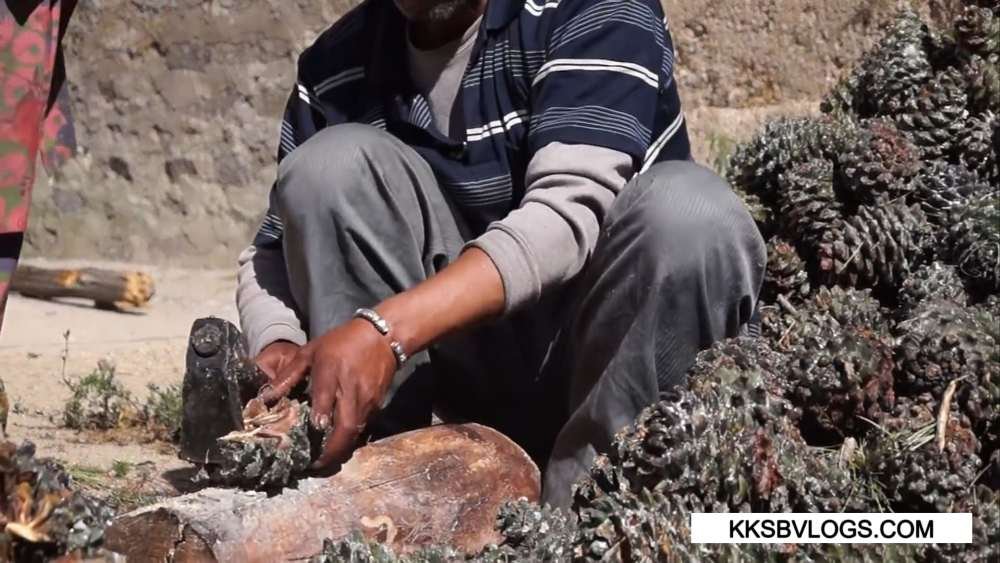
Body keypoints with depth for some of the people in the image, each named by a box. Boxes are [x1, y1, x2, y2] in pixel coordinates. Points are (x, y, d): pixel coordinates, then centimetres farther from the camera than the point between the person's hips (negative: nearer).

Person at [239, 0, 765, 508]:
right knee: (331, 163, -16)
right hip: (480, 361, 3)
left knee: (690, 209, -32)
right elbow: (277, 248, 3)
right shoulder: (336, 68, -2)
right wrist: (276, 351, -20)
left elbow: (571, 212, -28)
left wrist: (384, 331, -40)